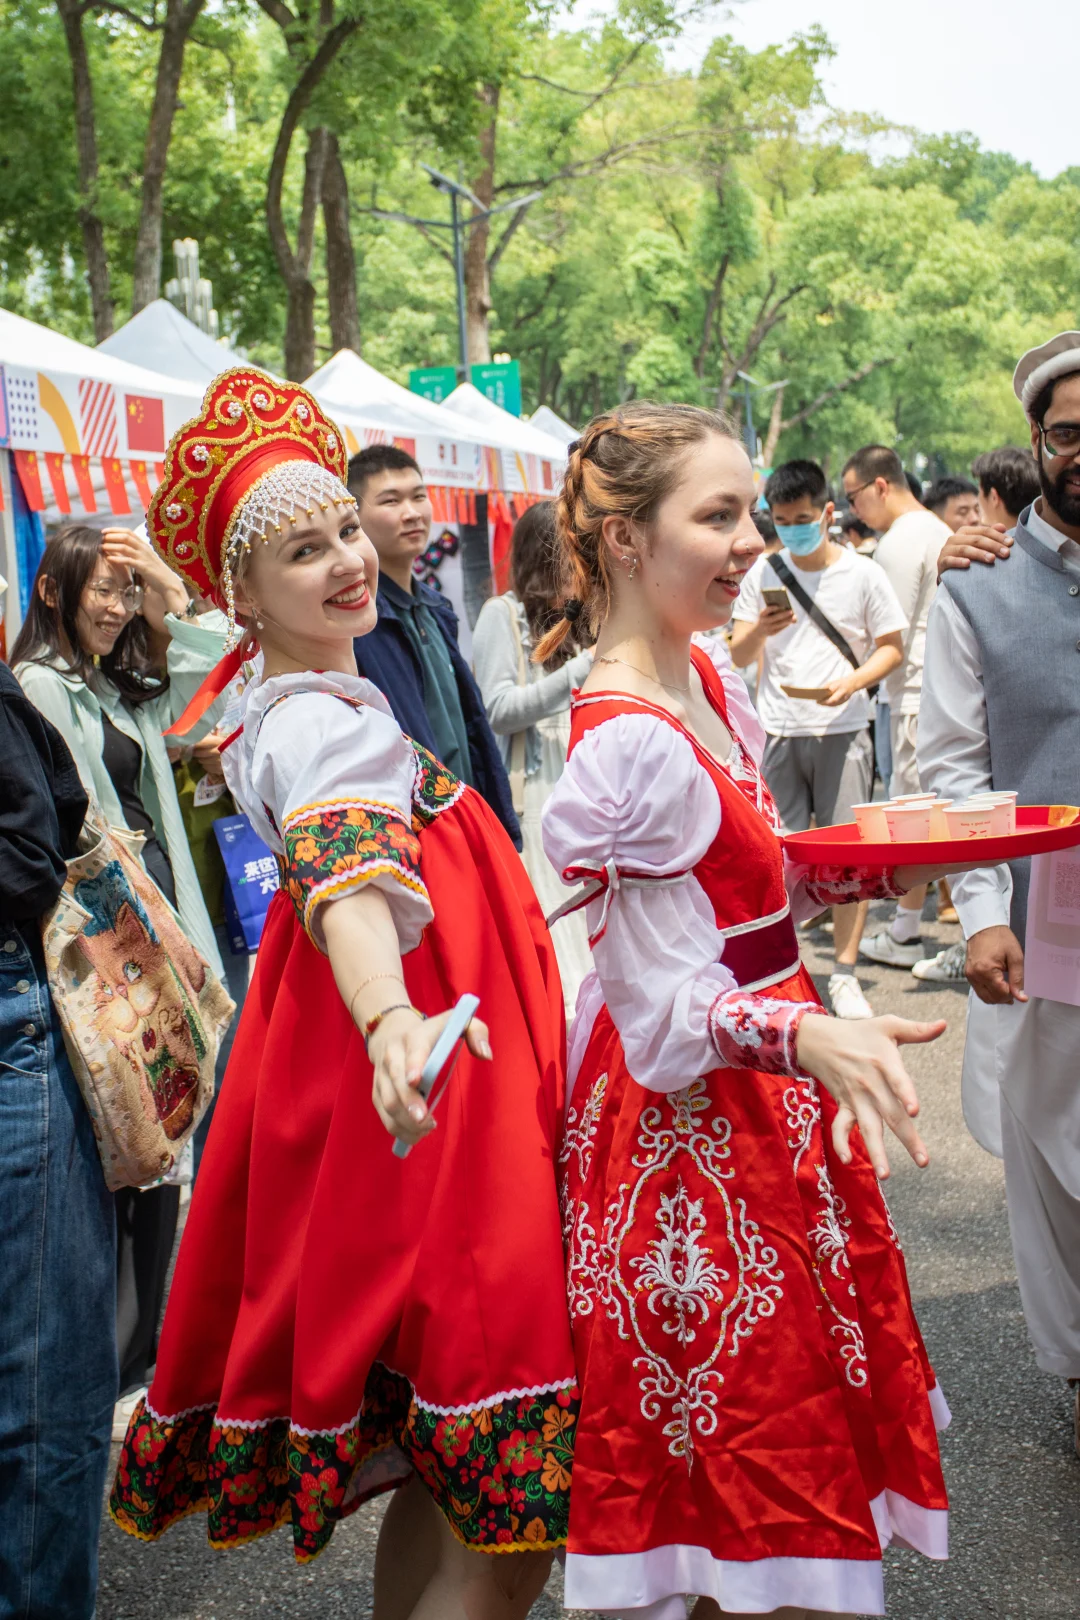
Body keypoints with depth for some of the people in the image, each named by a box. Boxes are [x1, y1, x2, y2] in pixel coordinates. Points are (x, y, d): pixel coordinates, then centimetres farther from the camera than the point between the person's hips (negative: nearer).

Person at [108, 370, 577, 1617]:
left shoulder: (283, 696, 11)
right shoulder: (328, 724, -20)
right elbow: (348, 876, -43)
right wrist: (393, 1022, -59)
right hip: (427, 1097, -11)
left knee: (441, 1479, 19)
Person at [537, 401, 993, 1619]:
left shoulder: (706, 681, 4)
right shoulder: (630, 744, -24)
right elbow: (666, 1011, -24)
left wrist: (889, 868, 5)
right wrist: (807, 1036, -41)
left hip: (765, 1105, 9)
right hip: (691, 1122, -9)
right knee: (756, 1436, 5)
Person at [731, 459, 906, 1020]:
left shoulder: (863, 574, 2)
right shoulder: (764, 573, 7)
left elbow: (891, 647, 6)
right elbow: (739, 656, 7)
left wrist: (852, 682, -13)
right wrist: (759, 631, -15)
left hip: (841, 730, -1)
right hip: (778, 734, 1)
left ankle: (845, 975, 7)